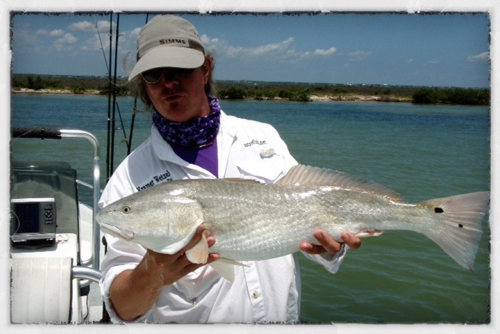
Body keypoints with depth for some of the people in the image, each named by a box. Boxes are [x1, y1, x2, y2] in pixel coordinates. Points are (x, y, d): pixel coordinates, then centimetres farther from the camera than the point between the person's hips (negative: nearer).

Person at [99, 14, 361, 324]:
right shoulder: (129, 179, -4)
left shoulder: (263, 137, 4)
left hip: (285, 316, 3)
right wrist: (151, 275, -25)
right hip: (191, 321, -3)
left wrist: (330, 245, -8)